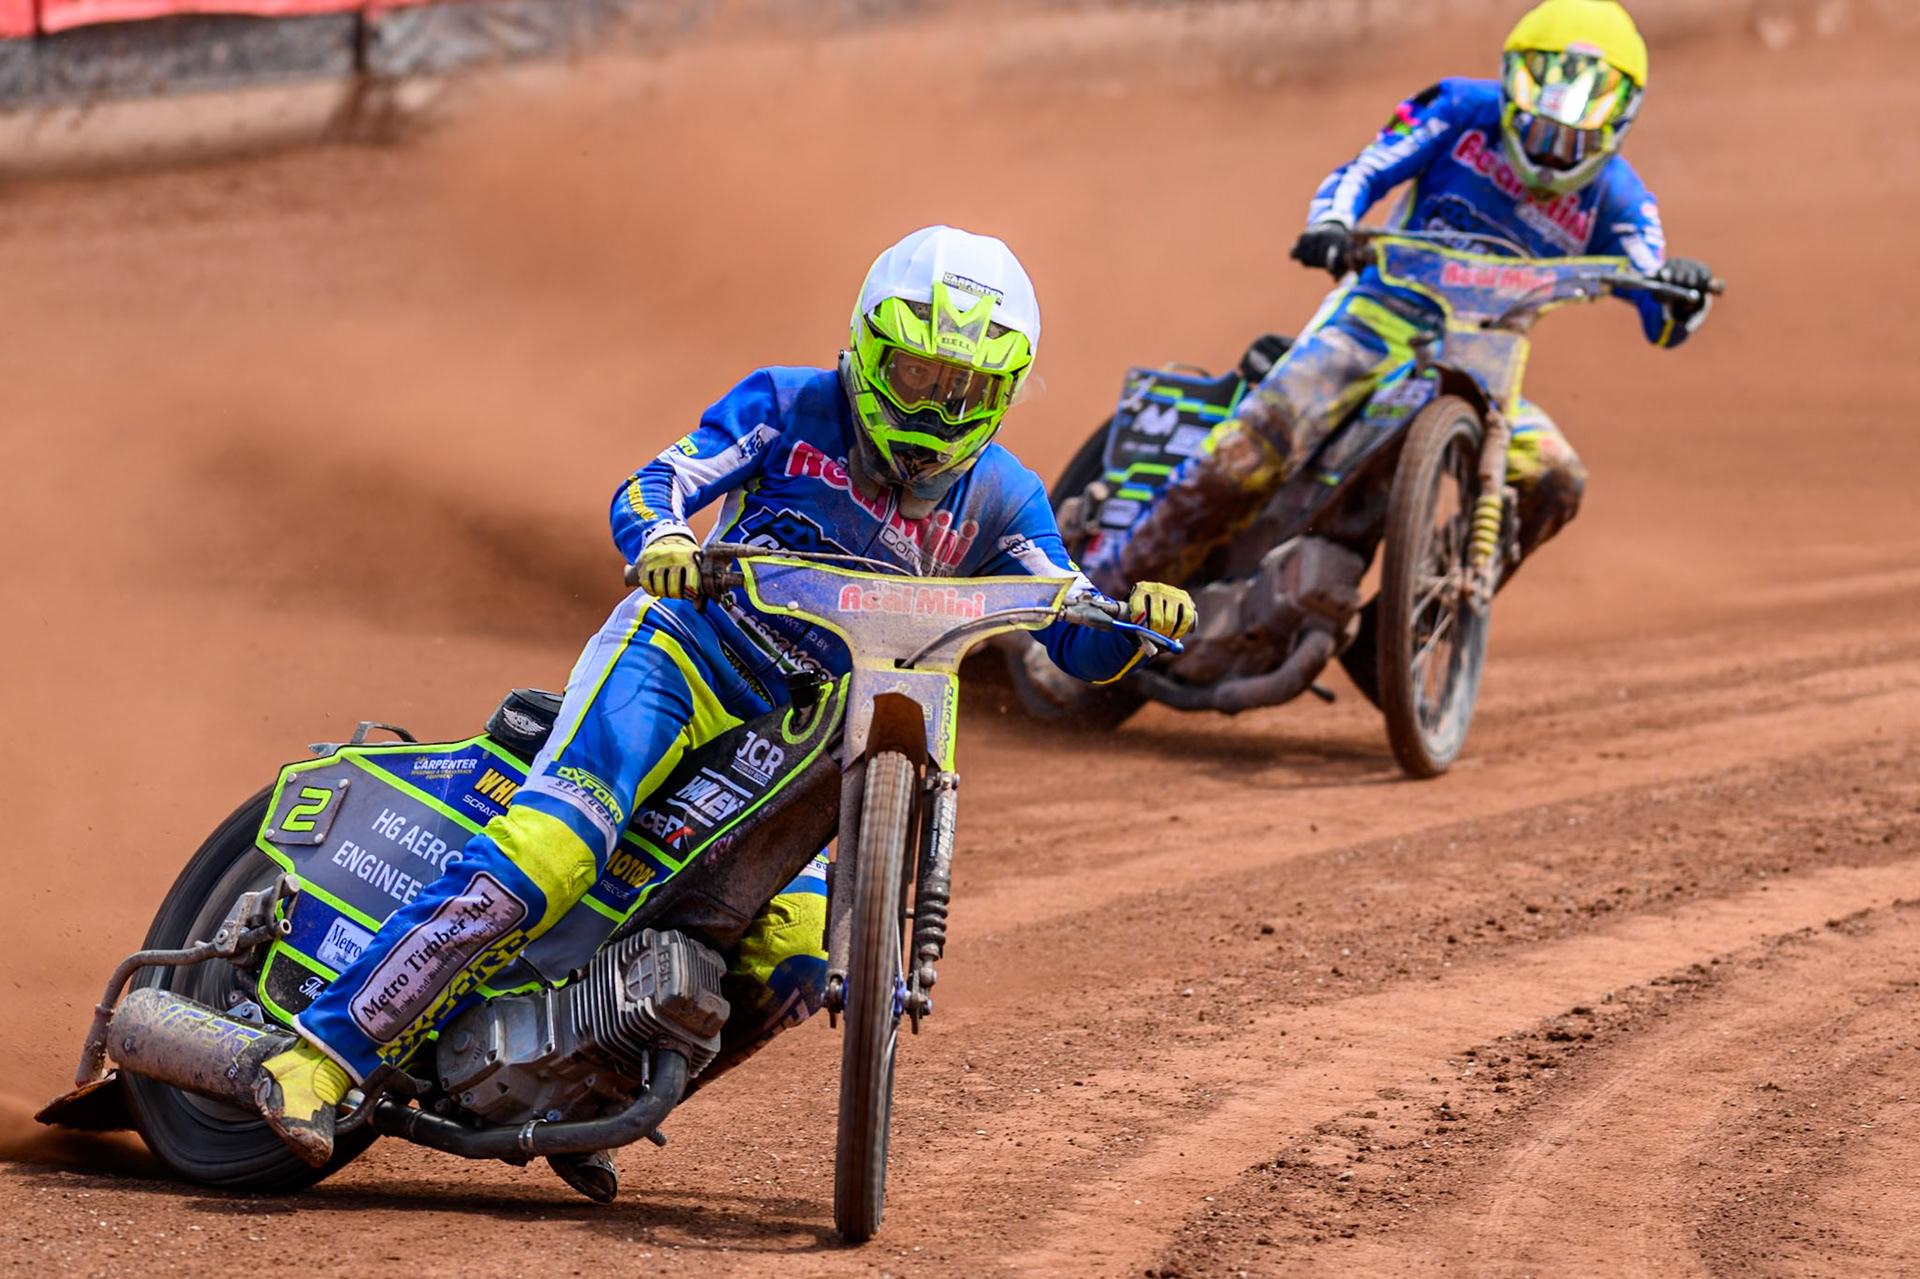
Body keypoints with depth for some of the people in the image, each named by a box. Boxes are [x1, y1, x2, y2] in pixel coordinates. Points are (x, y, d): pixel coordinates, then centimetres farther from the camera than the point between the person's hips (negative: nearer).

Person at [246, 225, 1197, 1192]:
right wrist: (659, 537, -38)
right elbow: (648, 487, -14)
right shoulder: (790, 408, -5)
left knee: (796, 964, -13)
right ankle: (324, 1053, -28)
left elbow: (1081, 648, 1)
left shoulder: (999, 499, 4)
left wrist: (1135, 616, -23)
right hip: (680, 651, -5)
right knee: (547, 854, -28)